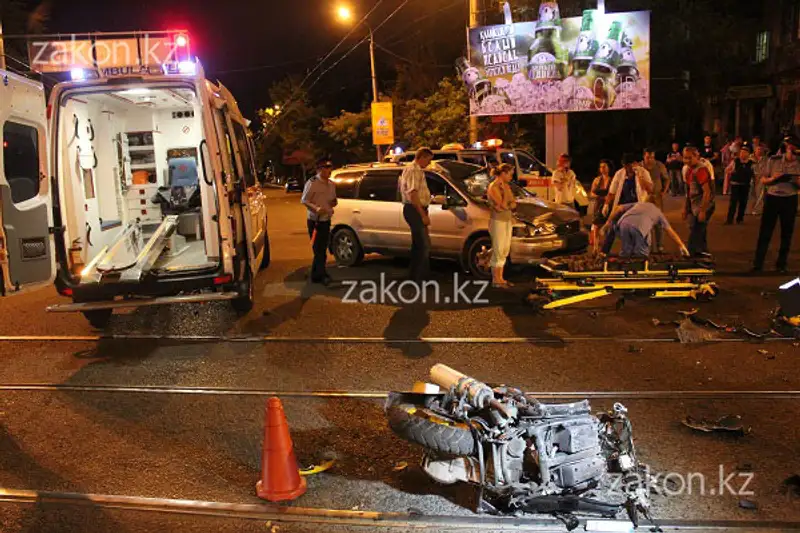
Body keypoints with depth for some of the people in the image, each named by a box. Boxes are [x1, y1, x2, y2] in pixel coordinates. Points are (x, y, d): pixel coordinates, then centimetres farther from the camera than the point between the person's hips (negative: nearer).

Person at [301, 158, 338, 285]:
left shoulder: (331, 184, 10)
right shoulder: (312, 183, -13)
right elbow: (304, 200, -12)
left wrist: (334, 202, -2)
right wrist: (316, 208, -27)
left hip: (326, 220, 8)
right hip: (315, 221, -8)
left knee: (322, 249, 13)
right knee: (318, 250, -6)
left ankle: (316, 275, 24)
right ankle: (322, 275, 0)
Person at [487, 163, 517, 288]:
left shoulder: (506, 186, 10)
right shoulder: (494, 187, -14)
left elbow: (513, 204, 13)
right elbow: (502, 205, -22)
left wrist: (509, 205, -8)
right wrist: (505, 190, -17)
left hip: (508, 220, 9)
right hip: (498, 221, -9)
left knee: (504, 252, 12)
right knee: (498, 252, -3)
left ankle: (501, 278, 20)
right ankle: (495, 280, 5)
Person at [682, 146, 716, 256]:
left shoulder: (700, 169, -17)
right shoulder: (688, 169, 11)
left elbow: (707, 192, -21)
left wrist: (702, 211, -23)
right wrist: (686, 208, 19)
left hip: (702, 207, -9)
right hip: (694, 207, 9)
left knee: (694, 236, -7)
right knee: (700, 235, 17)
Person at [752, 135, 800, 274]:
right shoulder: (774, 160, -3)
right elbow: (763, 180, 3)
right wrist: (772, 178, -16)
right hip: (772, 198, -1)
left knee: (787, 233, 8)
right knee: (765, 233, 0)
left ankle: (782, 264, 21)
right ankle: (758, 264, 5)